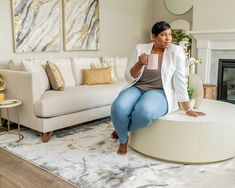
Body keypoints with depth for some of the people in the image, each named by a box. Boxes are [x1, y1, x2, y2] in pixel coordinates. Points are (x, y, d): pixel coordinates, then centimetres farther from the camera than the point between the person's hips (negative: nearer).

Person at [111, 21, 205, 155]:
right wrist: (140, 64, -19)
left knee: (144, 112, -37)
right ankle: (123, 139, 3)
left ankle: (122, 129, -1)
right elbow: (129, 78, 1)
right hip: (138, 88, 2)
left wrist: (188, 109, -5)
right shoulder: (140, 49, 2)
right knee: (118, 107, -31)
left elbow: (180, 81, -4)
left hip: (160, 92, -2)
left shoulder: (176, 51, -4)